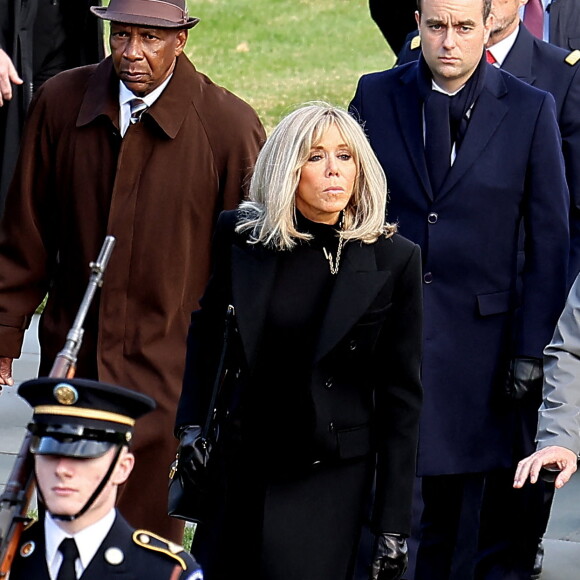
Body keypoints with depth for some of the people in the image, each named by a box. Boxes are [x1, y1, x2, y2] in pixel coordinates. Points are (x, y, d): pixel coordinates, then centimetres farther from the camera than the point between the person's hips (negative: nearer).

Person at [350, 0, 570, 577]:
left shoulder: (530, 111, -1)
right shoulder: (375, 97, 3)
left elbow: (549, 241, 1)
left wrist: (530, 348, -3)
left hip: (474, 336, -1)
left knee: (455, 503, 8)